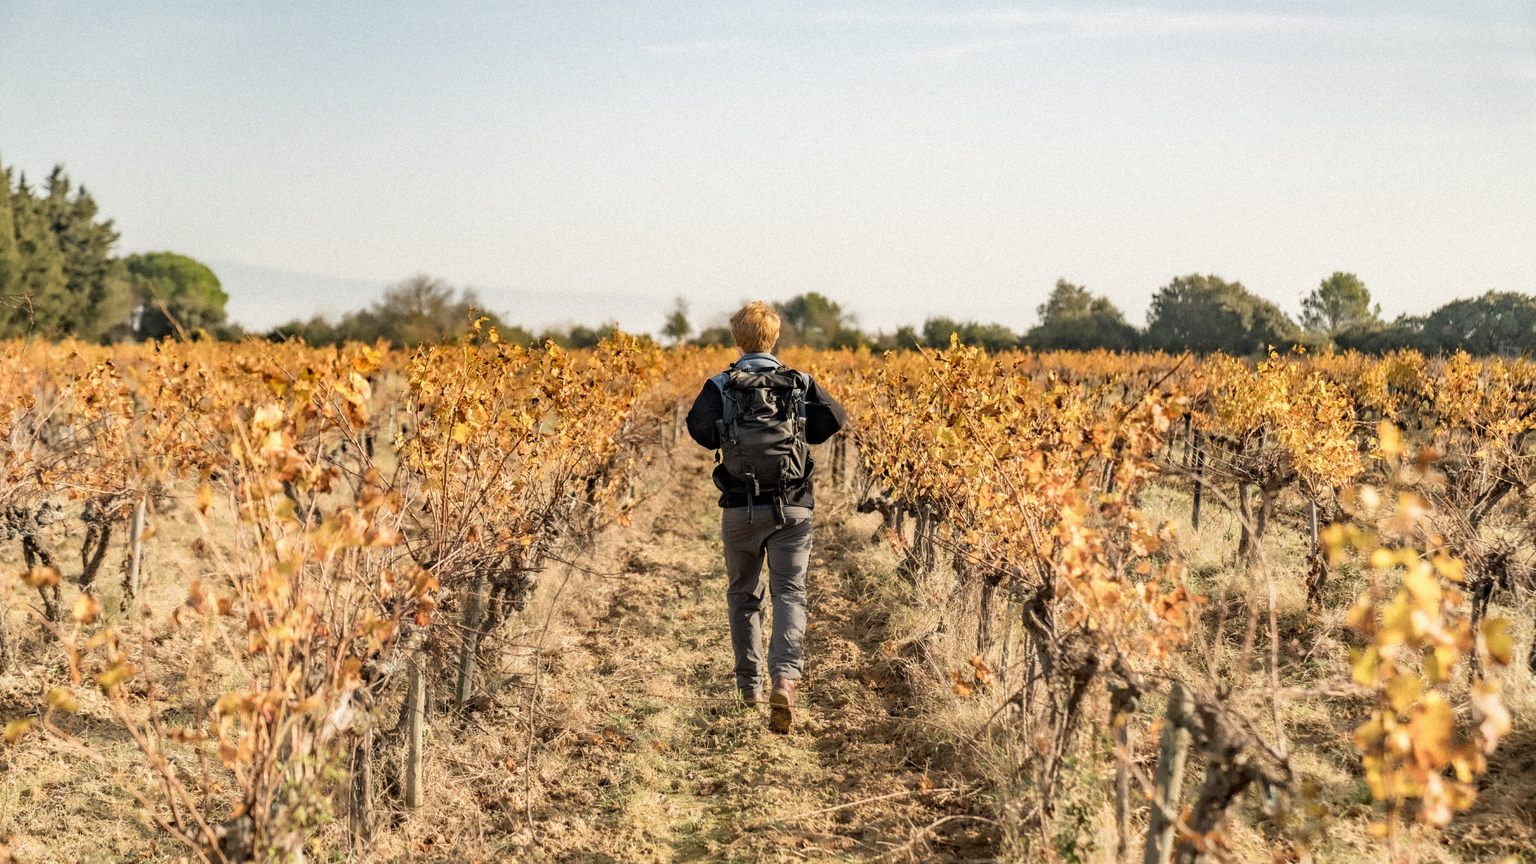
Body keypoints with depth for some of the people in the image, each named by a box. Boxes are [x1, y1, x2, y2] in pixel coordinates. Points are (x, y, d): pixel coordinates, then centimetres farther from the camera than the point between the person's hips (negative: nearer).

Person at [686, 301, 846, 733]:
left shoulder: (720, 386, 1)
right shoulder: (800, 383, 5)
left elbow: (699, 426, -17)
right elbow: (834, 416, -8)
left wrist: (728, 439, 3)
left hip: (740, 509, 0)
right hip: (792, 508, 0)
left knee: (744, 594, 18)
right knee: (789, 593, -4)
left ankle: (749, 684, 27)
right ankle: (785, 677, -26)